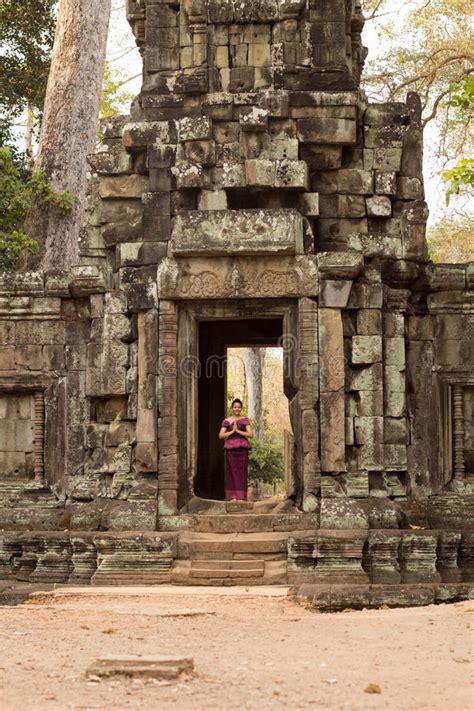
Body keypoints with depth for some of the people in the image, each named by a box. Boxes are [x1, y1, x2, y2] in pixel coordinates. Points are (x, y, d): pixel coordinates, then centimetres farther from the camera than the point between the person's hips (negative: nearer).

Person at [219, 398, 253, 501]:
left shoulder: (245, 420, 8)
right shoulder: (226, 421, 9)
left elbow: (251, 434, -1)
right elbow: (221, 436, 1)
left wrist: (238, 430, -10)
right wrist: (232, 431, -10)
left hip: (242, 448, 0)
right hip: (230, 448, 0)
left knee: (242, 472, -4)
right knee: (232, 471, -2)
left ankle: (241, 497, -3)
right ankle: (232, 496, 0)